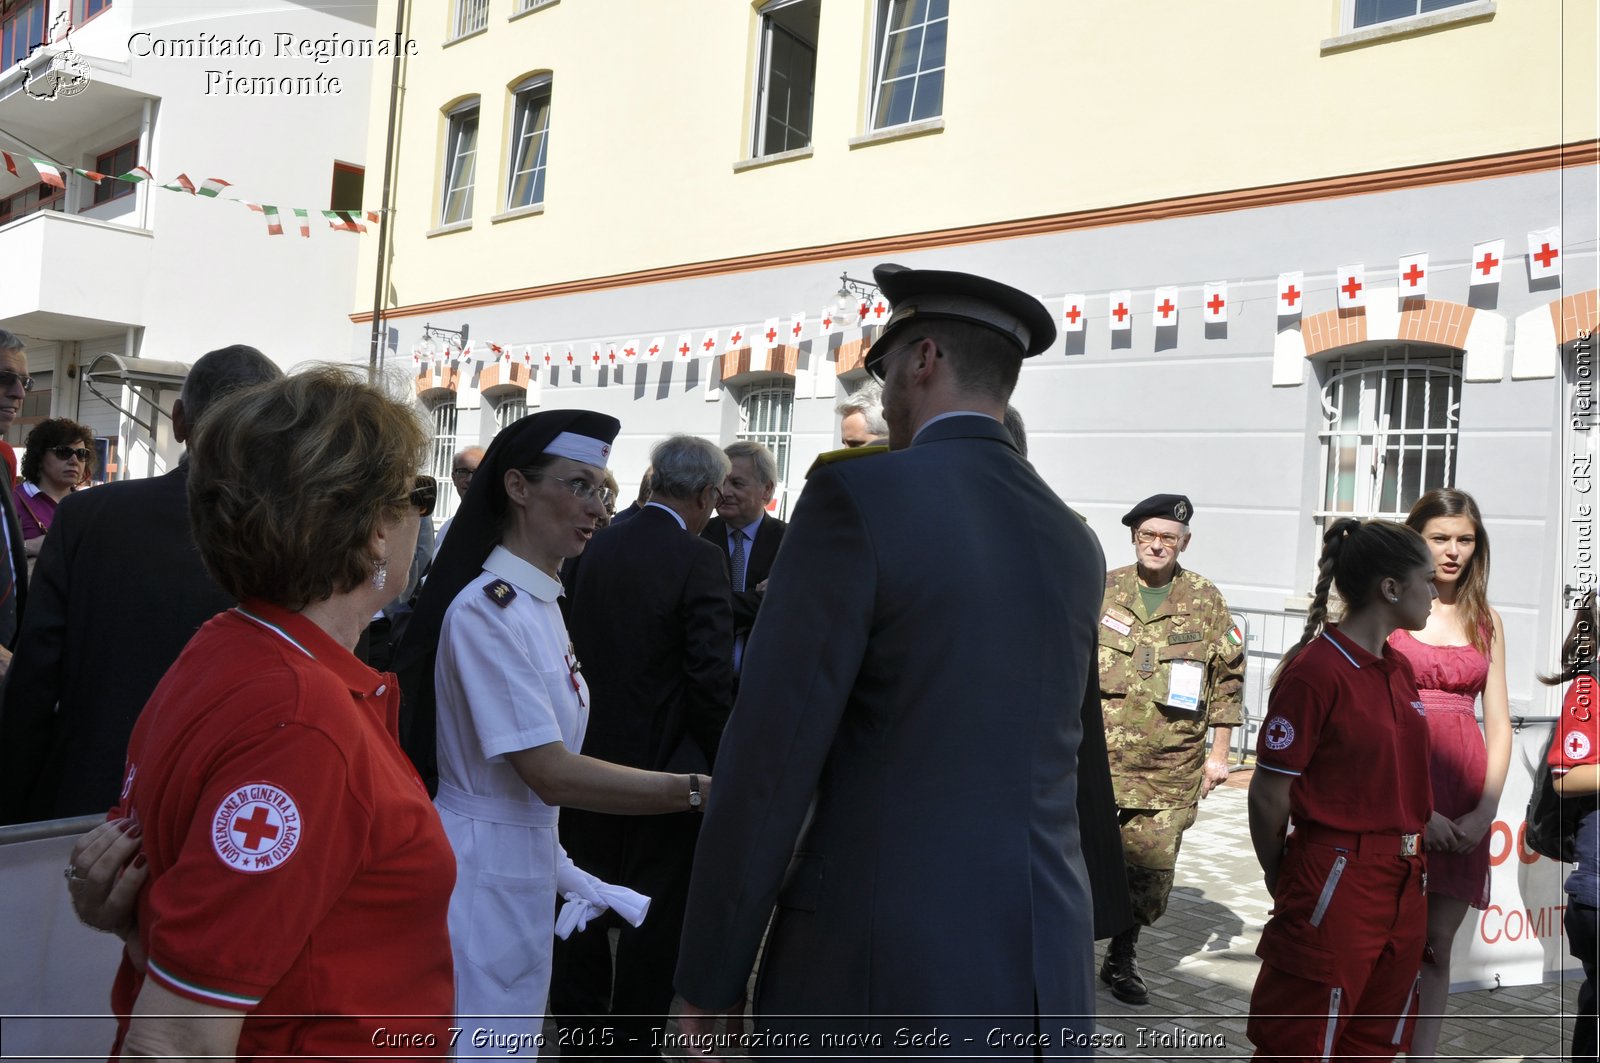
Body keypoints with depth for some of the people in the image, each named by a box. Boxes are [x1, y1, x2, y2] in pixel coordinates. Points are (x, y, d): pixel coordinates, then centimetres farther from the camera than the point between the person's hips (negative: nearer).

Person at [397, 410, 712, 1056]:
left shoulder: (539, 601, 7)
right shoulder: (486, 608, -21)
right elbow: (552, 774, -26)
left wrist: (561, 872, 11)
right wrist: (701, 790, -31)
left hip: (526, 867, 9)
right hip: (483, 872, -9)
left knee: (511, 1040, 20)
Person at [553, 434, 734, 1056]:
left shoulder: (595, 550, 0)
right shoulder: (698, 560, -17)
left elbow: (573, 645, 5)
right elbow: (711, 678, -19)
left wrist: (589, 723, 15)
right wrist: (719, 763, -7)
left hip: (589, 752, 6)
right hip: (664, 762, -6)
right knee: (655, 911, 9)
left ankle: (578, 1027, 35)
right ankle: (633, 1041, 21)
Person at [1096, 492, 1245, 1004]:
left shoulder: (1206, 600, 4)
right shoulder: (1102, 591, 4)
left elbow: (1228, 678, 8)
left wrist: (1218, 752, 5)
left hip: (1170, 769, 0)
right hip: (1096, 757, 0)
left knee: (1152, 868, 3)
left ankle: (1122, 959, 24)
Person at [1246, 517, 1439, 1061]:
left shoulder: (1399, 669, 9)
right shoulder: (1315, 669, -16)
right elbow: (1268, 794, -13)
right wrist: (1282, 881, -1)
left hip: (1405, 885, 8)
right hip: (1338, 887, -8)